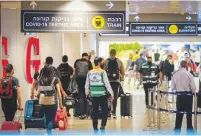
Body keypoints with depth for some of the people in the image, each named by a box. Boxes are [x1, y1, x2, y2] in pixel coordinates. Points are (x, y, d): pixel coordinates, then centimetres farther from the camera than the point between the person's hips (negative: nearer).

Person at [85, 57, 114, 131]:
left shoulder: (90, 73, 4)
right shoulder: (102, 72, -10)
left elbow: (87, 85, 11)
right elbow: (107, 84, -11)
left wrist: (87, 93, 26)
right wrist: (112, 94, -6)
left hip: (93, 94, 4)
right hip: (102, 94, -4)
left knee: (95, 111, 12)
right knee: (105, 111, 5)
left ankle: (95, 127, 15)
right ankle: (103, 125, -10)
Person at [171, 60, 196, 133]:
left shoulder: (175, 74, -5)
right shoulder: (189, 74, -14)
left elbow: (172, 87, -1)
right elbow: (193, 87, -12)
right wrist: (192, 91, 9)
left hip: (179, 95, 3)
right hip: (188, 95, -3)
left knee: (179, 112, 12)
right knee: (189, 112, 9)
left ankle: (177, 129, 15)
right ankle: (189, 128, 15)